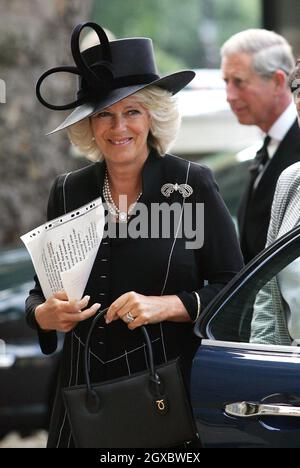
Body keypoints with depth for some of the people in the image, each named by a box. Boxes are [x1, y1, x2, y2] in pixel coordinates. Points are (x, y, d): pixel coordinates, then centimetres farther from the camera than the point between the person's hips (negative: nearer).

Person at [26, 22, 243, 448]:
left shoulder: (193, 184, -5)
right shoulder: (68, 192, 5)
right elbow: (40, 294, 12)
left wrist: (169, 305, -19)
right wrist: (43, 314, -10)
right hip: (85, 393, 3)